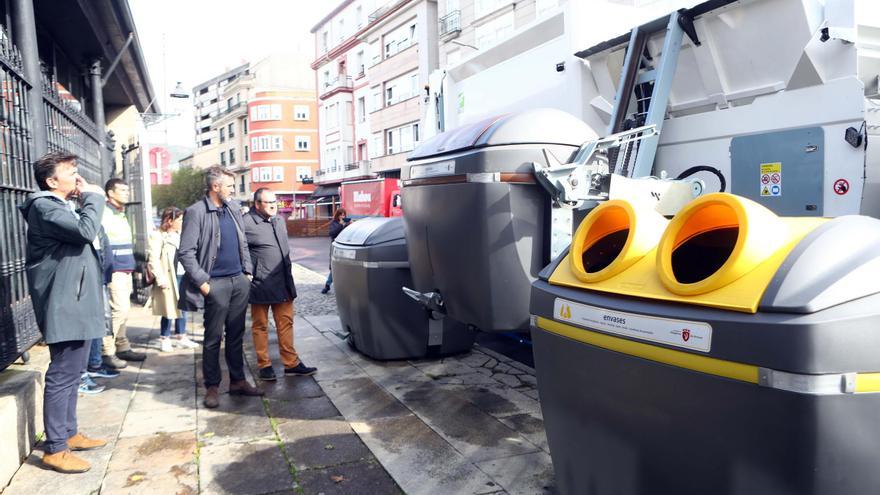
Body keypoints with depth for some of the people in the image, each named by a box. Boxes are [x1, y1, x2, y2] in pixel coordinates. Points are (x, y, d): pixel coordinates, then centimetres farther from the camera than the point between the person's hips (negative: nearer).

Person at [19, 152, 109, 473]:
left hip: (76, 304, 11)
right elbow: (86, 230, -27)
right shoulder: (44, 206, -13)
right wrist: (94, 196, -16)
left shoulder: (59, 207, 19)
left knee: (71, 373, 17)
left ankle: (68, 433, 28)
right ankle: (54, 449, 2)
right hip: (65, 307, -11)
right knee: (63, 375, -6)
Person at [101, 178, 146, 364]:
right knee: (120, 310, -10)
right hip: (114, 270, -9)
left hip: (126, 270, 9)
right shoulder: (104, 214, -9)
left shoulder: (121, 215, 18)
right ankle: (107, 352, -2)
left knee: (123, 310, 12)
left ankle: (122, 348, 19)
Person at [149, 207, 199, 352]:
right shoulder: (158, 236, -9)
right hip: (169, 278, -7)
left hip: (182, 276, 7)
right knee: (169, 310, 0)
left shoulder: (180, 235, 14)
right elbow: (153, 259, -15)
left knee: (182, 308, 13)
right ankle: (164, 340, 13)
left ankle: (182, 338, 23)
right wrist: (161, 279, -19)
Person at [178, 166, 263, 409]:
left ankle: (238, 381, 22)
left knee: (236, 335, 13)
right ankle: (212, 387, 14)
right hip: (216, 284, -6)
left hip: (239, 280, 6)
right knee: (213, 338, 3)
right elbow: (185, 252, -11)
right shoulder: (196, 212, -9)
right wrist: (201, 282, -13)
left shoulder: (233, 208, 11)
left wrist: (247, 270, 9)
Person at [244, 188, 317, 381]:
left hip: (283, 283, 7)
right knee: (260, 326, 7)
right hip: (261, 285, -7)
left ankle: (291, 363, 19)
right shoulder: (247, 223, -12)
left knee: (286, 323, 11)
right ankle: (264, 365, 18)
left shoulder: (280, 220, 14)